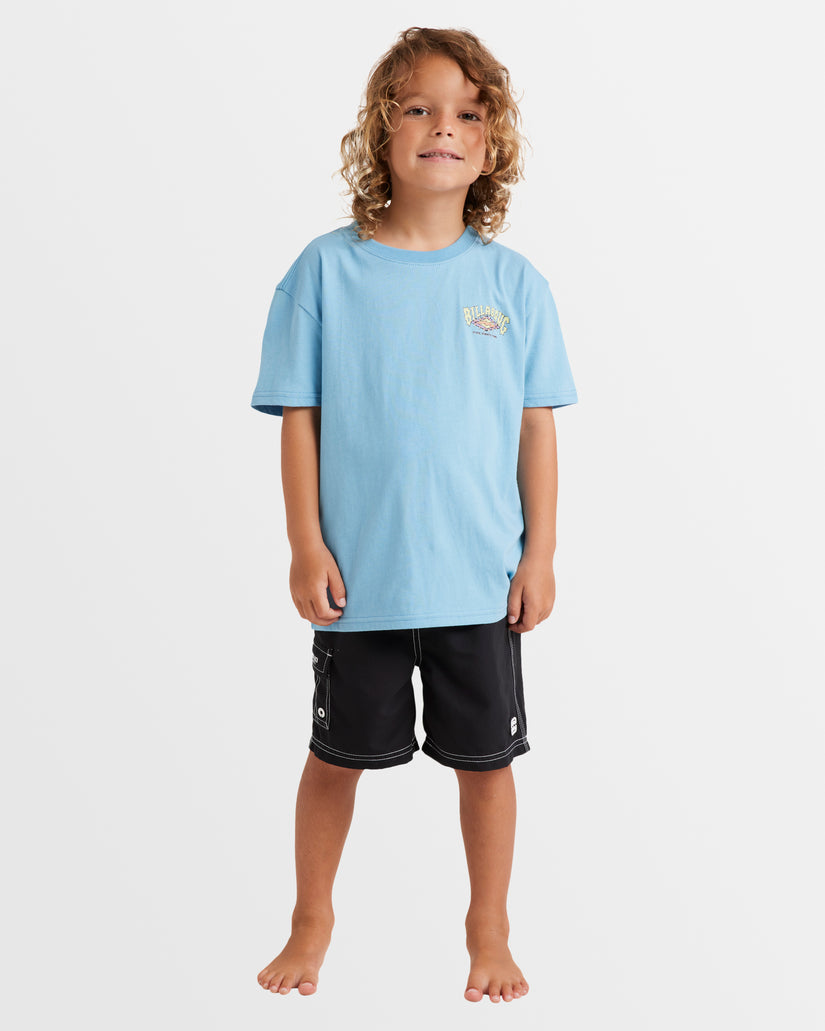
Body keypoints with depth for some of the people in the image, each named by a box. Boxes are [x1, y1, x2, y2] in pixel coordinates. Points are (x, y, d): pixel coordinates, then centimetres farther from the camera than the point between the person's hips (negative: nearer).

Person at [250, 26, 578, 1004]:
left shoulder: (513, 282, 0)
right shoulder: (326, 270, -4)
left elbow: (537, 426, 4)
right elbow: (299, 417, -3)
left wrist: (539, 554, 1)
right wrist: (307, 547, -7)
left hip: (481, 576, 1)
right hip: (358, 575, -1)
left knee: (485, 755, 12)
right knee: (336, 753, 13)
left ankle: (489, 930, 33)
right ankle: (312, 921, 35)